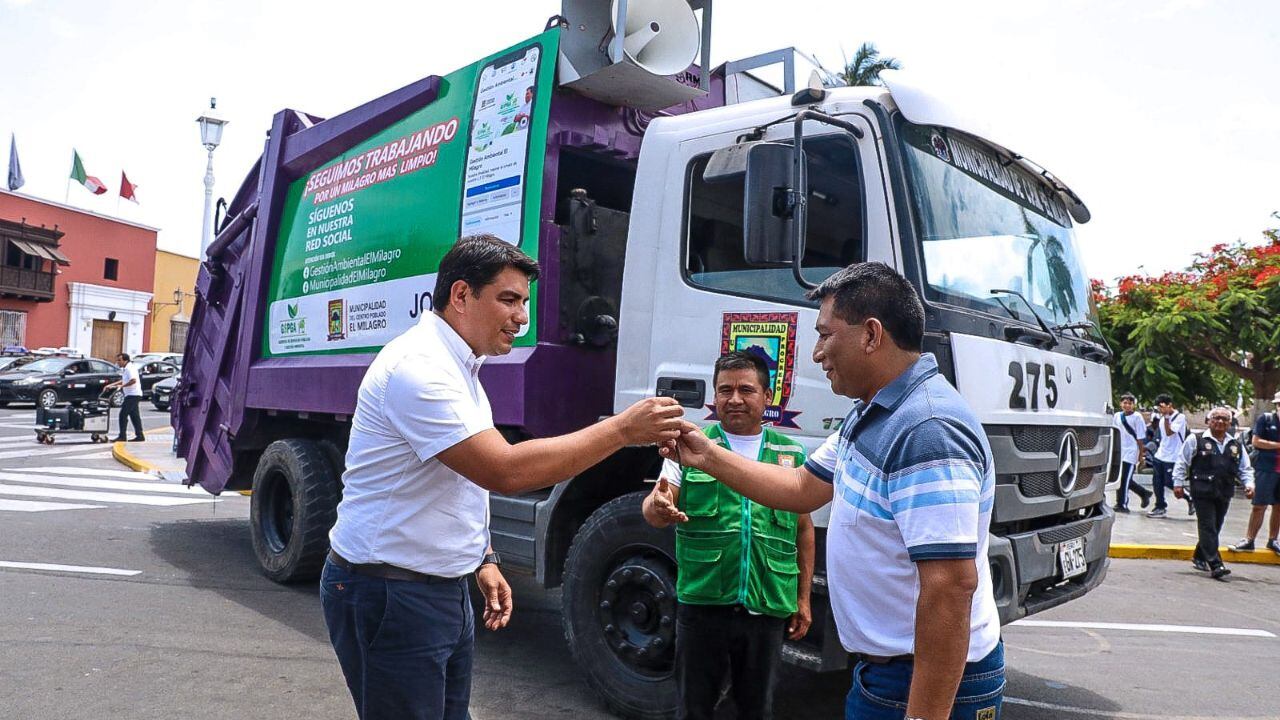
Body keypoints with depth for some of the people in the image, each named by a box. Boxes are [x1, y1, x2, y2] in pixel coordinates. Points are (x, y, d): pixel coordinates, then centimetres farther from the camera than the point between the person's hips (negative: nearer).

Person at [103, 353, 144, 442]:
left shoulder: (129, 368, -14)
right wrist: (110, 385, 21)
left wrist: (122, 386, -21)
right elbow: (123, 381, 26)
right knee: (134, 415, 11)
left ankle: (122, 436, -7)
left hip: (132, 395, -11)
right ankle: (140, 436, 13)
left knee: (123, 414, -9)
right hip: (132, 395, 11)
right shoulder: (125, 369, 18)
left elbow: (133, 380, -27)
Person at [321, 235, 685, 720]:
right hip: (389, 595, -9)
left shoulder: (458, 368, 11)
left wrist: (483, 560, 11)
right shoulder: (419, 367, -22)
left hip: (444, 589, 9)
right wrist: (621, 429, -27)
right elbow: (506, 472, -30)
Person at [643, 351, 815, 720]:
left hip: (769, 607, 2)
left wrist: (803, 599, 10)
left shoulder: (791, 453, 6)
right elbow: (655, 513, -6)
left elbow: (803, 530, 12)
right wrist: (658, 506, -30)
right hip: (702, 603, -2)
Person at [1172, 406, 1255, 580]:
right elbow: (1182, 463, 2)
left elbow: (1245, 468, 19)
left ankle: (1200, 558, 28)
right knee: (1208, 528, -7)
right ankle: (1215, 565, -9)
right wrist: (1178, 483, -2)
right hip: (1202, 492, -5)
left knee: (1215, 528, 12)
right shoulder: (1196, 440, 0)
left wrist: (1249, 484, 2)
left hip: (1224, 494, 5)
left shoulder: (1236, 446, 13)